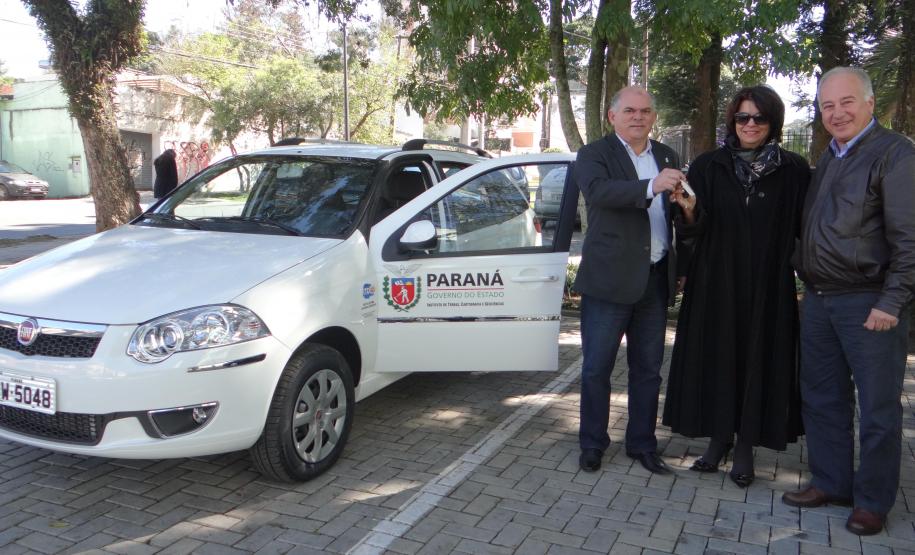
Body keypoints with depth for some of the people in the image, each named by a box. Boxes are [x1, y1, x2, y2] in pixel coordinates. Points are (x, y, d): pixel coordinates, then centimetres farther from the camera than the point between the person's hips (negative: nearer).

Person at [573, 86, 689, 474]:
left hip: (656, 279, 5)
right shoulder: (593, 155, -4)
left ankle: (642, 445, 28)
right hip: (609, 279, -5)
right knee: (596, 368, 5)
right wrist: (650, 187, -40)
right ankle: (592, 444, 21)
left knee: (648, 369, 14)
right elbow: (598, 190, -26)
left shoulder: (666, 157, 13)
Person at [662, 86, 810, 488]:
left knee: (758, 360, 6)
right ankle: (718, 438, 24)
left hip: (767, 287, 0)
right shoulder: (708, 166, 1)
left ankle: (745, 448, 20)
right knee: (715, 357, 7)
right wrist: (689, 211, -23)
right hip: (715, 283, 1)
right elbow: (692, 230, -3)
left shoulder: (793, 171, 1)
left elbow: (802, 228, 4)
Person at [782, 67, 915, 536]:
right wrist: (808, 281, 11)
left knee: (877, 407, 4)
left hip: (868, 303, -7)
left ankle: (873, 501, 18)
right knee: (821, 397, 14)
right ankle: (830, 482, 29)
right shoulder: (828, 158, 16)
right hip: (819, 299, 7)